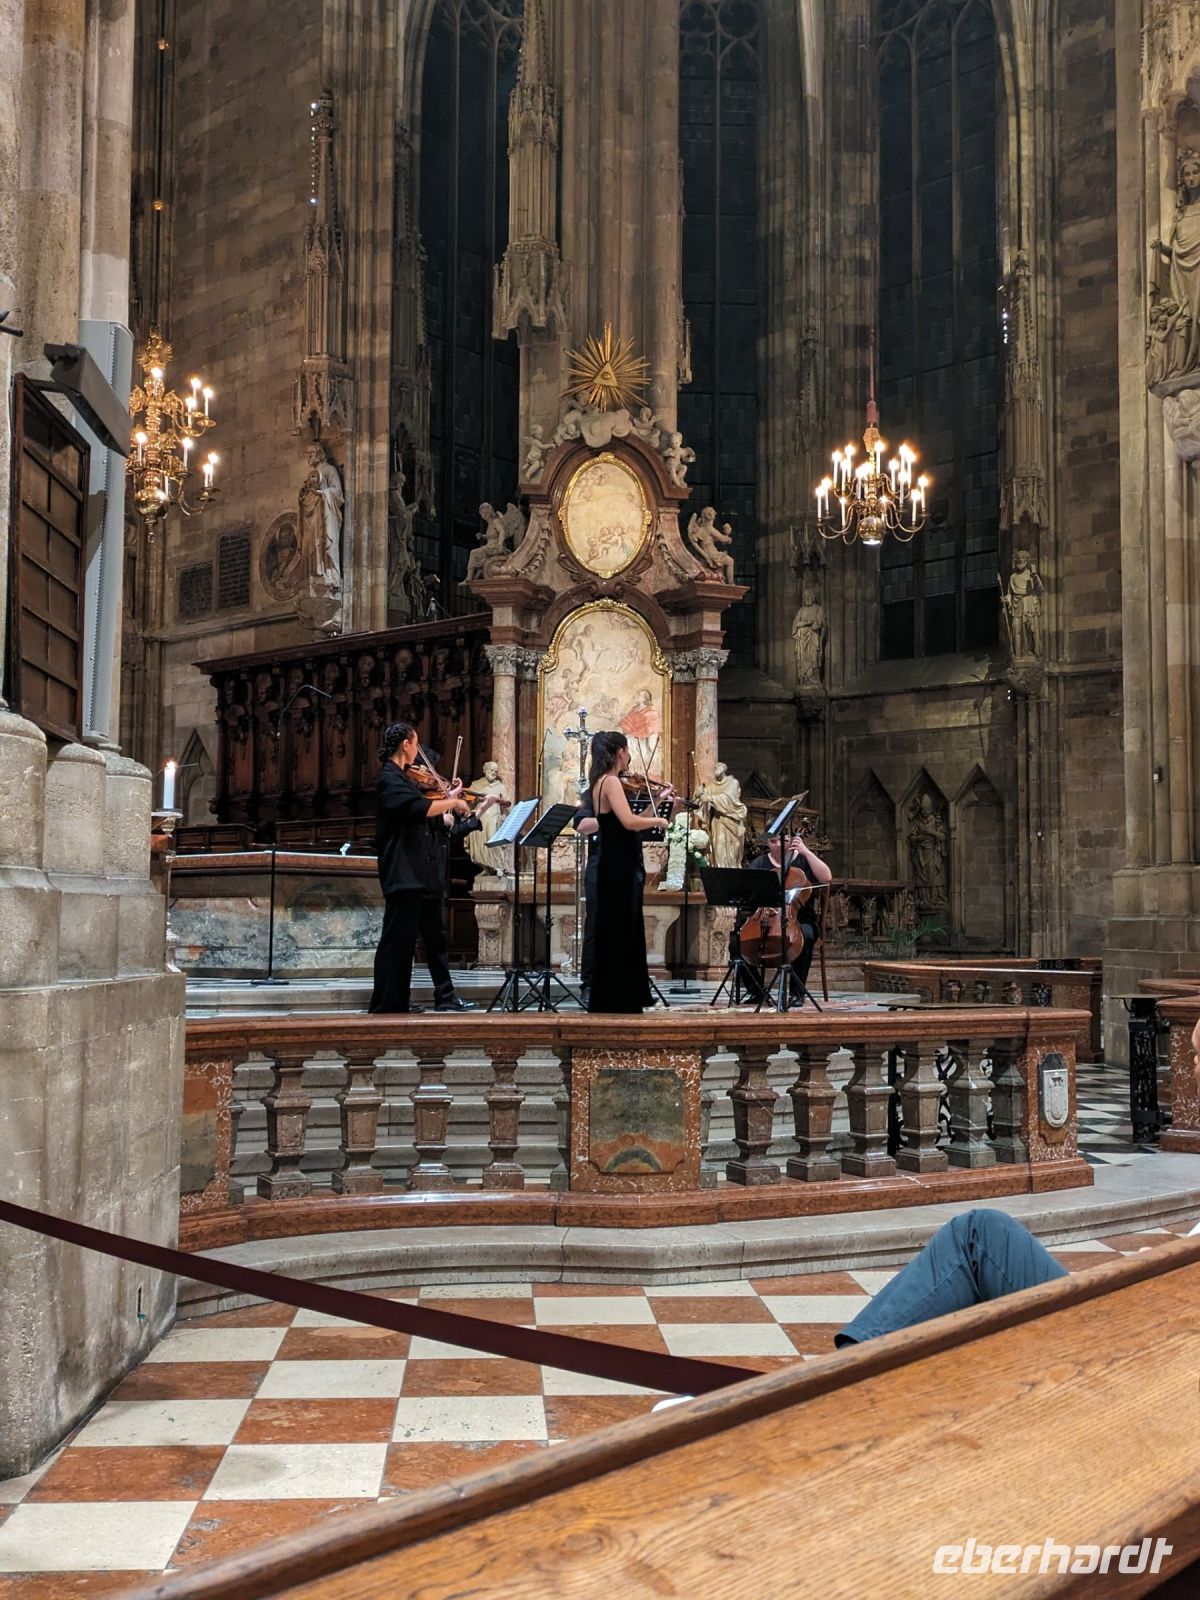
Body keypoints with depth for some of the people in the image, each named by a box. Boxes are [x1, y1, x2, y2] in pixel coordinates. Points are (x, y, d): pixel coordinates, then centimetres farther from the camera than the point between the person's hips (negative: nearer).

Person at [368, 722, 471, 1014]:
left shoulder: (402, 778, 20)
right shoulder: (389, 779, -12)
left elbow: (423, 814, 21)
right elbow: (420, 808, -28)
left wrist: (449, 799, 12)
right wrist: (453, 801, -16)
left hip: (420, 874, 10)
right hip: (403, 874, -10)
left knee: (435, 936, 13)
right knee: (398, 940, -6)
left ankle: (446, 995, 20)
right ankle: (386, 1003, 0)